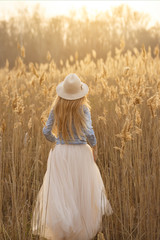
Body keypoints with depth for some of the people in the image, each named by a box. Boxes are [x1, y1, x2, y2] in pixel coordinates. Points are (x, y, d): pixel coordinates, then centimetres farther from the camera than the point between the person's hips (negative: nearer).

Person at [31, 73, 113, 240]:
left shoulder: (56, 108, -1)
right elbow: (89, 133, -17)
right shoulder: (83, 108, -11)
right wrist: (94, 148, 0)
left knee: (59, 192, 9)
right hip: (80, 153, -2)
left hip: (60, 153, 2)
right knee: (83, 191, 12)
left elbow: (46, 131, 2)